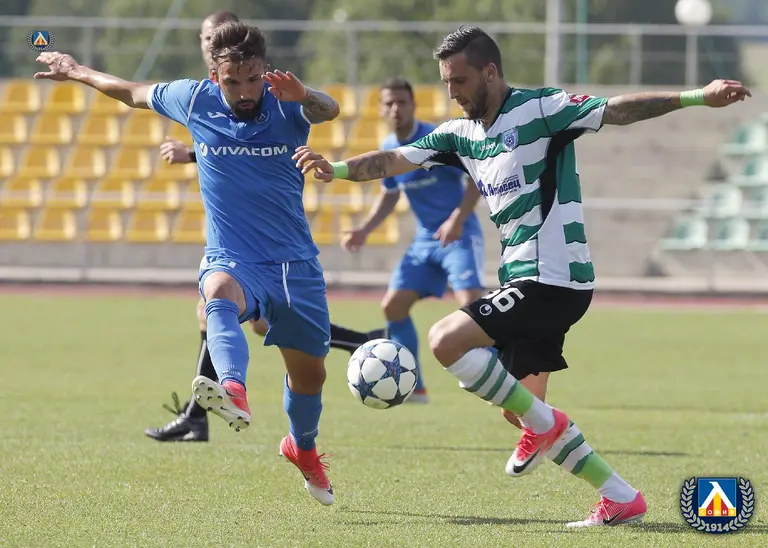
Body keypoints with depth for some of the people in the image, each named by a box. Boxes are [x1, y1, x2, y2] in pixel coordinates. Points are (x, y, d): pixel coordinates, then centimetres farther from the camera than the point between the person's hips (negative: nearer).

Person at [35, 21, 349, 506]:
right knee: (221, 294, -38)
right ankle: (234, 392, -65)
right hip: (231, 259, -1)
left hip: (295, 263, 1)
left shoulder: (286, 104, -10)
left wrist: (304, 97, -58)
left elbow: (328, 110, -34)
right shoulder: (195, 100, -3)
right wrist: (77, 72, 29)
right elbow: (135, 93, 17)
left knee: (309, 373, 10)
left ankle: (303, 447, 42)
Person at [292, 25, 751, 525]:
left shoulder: (538, 109, -9)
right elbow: (395, 160, 6)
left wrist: (697, 98, -25)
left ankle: (541, 425, -5)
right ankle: (622, 500, 12)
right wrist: (337, 170, -11)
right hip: (526, 279, 9)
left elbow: (617, 110, -15)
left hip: (553, 278, -9)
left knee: (446, 341, -18)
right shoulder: (461, 134, 13)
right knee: (522, 405, 9)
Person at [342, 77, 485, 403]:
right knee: (393, 305, -1)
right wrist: (364, 229, 9)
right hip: (424, 240, 7)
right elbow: (389, 195, 22)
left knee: (470, 303, -24)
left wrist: (458, 218, -24)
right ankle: (412, 387, 9)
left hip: (459, 235, -7)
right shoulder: (388, 150, 6)